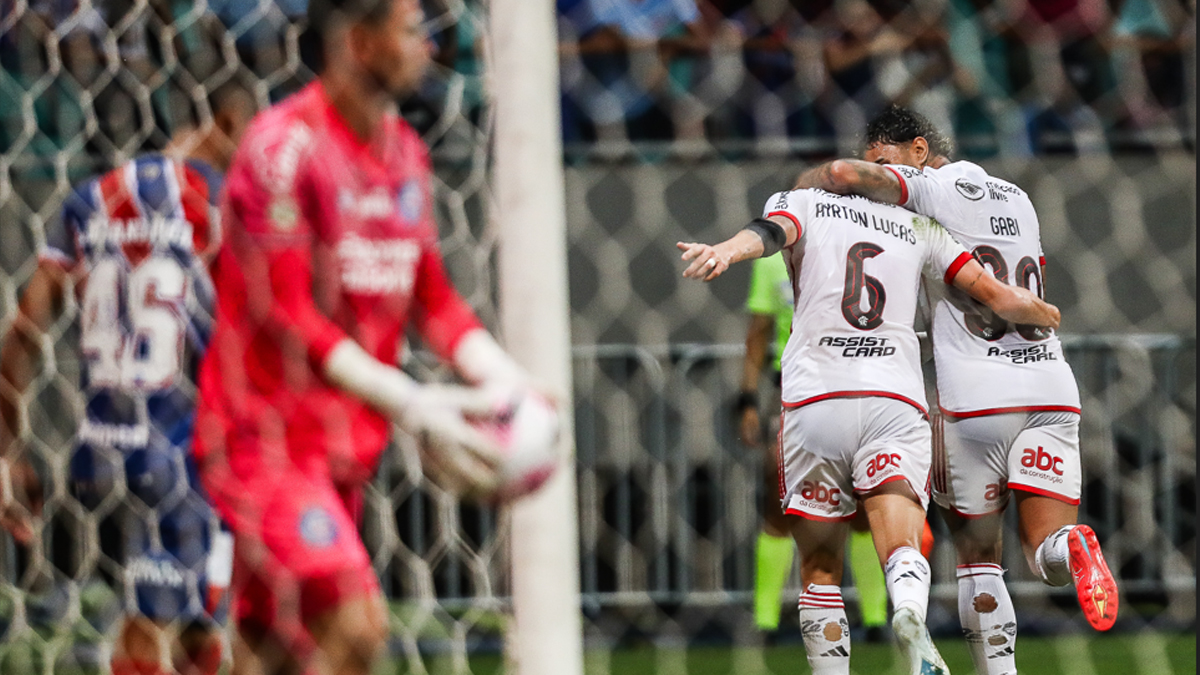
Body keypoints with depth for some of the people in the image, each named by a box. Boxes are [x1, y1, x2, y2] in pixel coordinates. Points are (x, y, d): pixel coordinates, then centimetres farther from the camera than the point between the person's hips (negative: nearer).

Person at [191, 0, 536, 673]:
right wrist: (411, 406, -24)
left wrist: (504, 377, -3)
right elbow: (285, 314, -19)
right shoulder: (284, 146, -15)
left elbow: (432, 295, 15)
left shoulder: (405, 151, 12)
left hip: (347, 439, 8)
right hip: (266, 435, -8)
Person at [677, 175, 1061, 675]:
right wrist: (1045, 315, 40)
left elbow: (771, 232, -9)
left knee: (820, 566, 10)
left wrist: (726, 251, -29)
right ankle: (911, 614, -46)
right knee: (901, 546, -13)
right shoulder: (919, 227, 22)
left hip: (815, 399, -1)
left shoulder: (801, 201, 15)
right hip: (896, 403, 1)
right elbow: (998, 298, 19)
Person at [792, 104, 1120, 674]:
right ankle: (1070, 547, -31)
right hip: (1052, 390, 5)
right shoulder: (1018, 200, 22)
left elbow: (846, 174, -17)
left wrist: (807, 183, 4)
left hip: (978, 400, -5)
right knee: (1046, 556, 2)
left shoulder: (932, 188, 0)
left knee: (978, 558, 8)